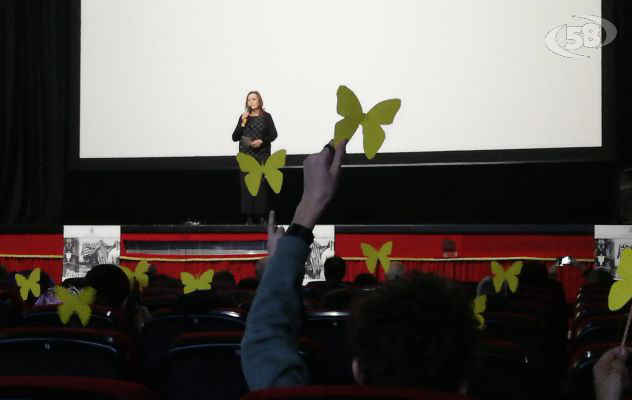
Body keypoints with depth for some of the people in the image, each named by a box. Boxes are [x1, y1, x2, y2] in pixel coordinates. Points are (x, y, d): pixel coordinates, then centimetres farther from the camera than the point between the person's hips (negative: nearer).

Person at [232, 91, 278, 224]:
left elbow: (273, 134, 2)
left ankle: (261, 216, -4)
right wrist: (243, 123, -4)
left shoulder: (266, 116, 5)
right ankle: (249, 217, -4)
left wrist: (262, 141, -13)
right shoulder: (243, 117, 10)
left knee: (261, 185, -8)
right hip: (246, 155, 2)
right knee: (246, 185, -5)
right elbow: (235, 137, 7)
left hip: (262, 155, -2)